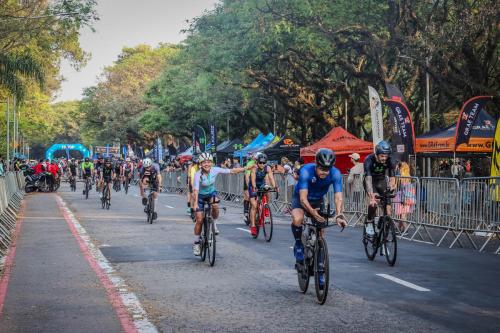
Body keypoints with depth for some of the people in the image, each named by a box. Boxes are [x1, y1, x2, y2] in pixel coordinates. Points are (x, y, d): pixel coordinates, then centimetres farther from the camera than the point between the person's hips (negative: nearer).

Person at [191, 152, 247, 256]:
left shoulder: (215, 170, -19)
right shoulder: (198, 175, -28)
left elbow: (231, 171, -16)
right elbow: (196, 190, -37)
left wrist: (246, 168, -21)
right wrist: (195, 203, -52)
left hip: (212, 193, 2)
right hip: (201, 196, -2)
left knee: (215, 205, -33)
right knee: (199, 220, -7)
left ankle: (213, 223, -3)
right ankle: (196, 243, 9)